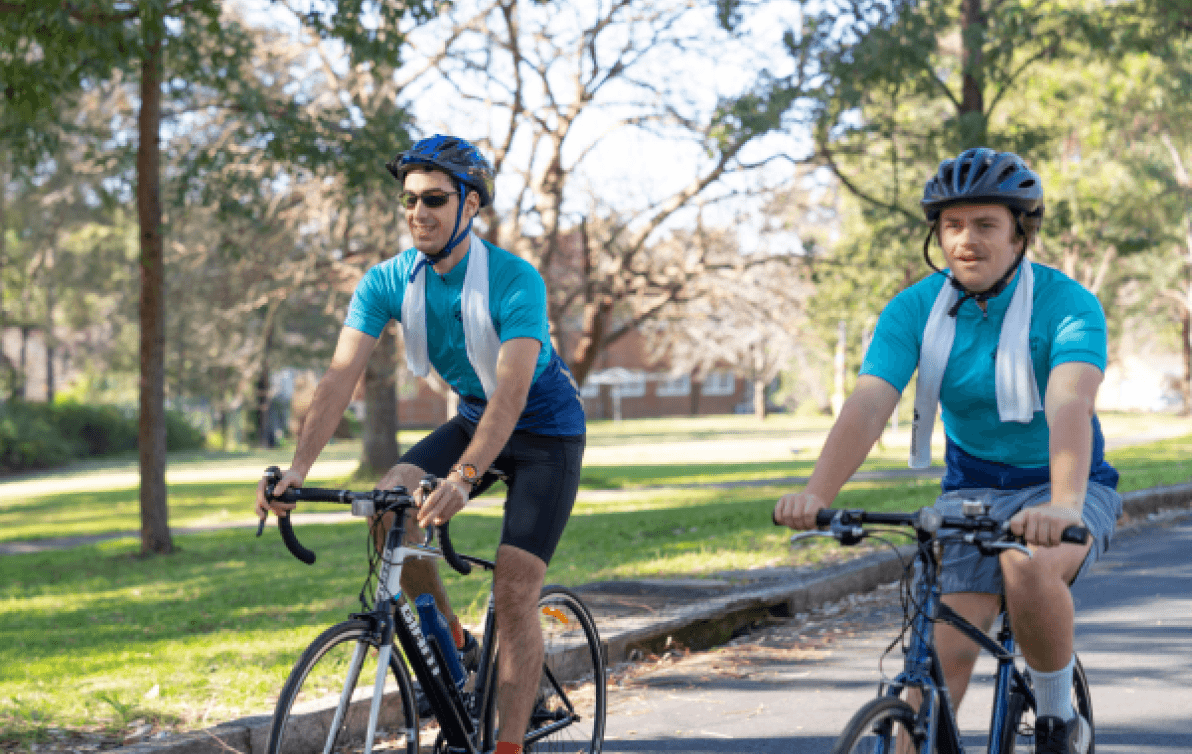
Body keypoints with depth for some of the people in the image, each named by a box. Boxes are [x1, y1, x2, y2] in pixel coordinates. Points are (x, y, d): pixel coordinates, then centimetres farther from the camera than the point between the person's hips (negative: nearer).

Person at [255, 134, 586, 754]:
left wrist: (463, 478, -52)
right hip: (473, 420, 5)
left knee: (513, 592, -14)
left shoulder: (515, 281, -28)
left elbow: (512, 390, -38)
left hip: (546, 431, -5)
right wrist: (298, 468, -34)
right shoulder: (388, 282, -13)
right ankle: (450, 639, 0)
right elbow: (341, 375, -20)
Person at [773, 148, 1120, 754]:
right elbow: (868, 405, -22)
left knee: (1029, 567, -34)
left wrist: (1063, 505, -54)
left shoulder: (1068, 304, -18)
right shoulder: (915, 309, -9)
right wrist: (816, 492, -40)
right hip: (972, 487, 3)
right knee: (942, 652, -12)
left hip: (1058, 486, -3)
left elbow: (1070, 403, -35)